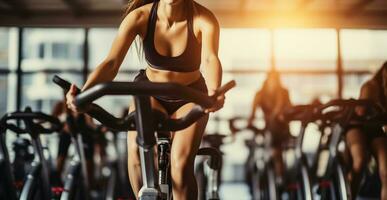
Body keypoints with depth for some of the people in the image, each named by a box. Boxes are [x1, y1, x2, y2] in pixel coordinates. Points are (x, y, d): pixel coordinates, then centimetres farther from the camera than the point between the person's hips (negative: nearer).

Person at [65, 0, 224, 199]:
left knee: (181, 162, -24)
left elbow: (210, 59, -43)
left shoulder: (203, 19, -26)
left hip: (189, 97, -1)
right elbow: (111, 62, -32)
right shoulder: (140, 17, -22)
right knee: (136, 150, -27)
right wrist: (84, 92, -51)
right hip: (150, 92, 1)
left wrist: (214, 92, -65)